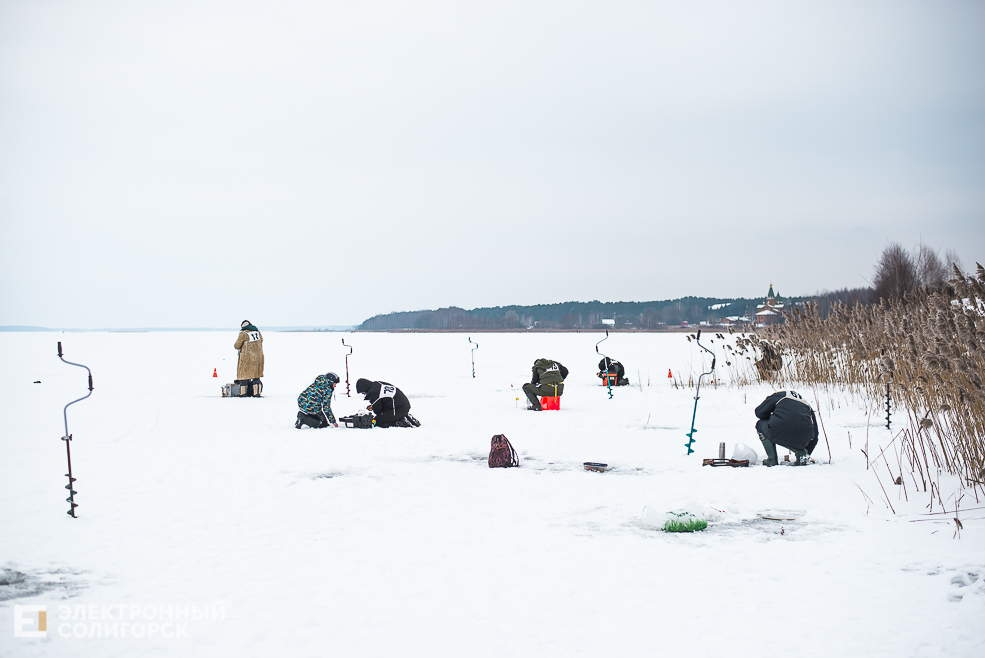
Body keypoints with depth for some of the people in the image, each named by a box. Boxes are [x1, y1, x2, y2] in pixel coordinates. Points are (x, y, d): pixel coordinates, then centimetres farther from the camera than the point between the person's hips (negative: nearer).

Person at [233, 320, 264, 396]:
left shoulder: (243, 334, -11)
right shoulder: (257, 331, 5)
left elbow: (237, 346, -8)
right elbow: (261, 340, 22)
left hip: (247, 357, -5)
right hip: (259, 356, 5)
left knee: (244, 375, 4)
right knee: (256, 376, 11)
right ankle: (256, 393, 8)